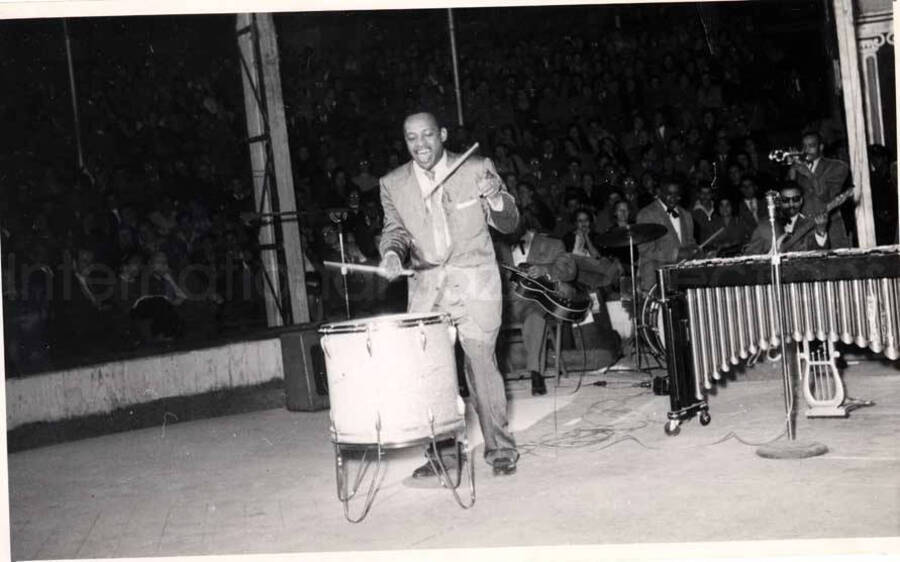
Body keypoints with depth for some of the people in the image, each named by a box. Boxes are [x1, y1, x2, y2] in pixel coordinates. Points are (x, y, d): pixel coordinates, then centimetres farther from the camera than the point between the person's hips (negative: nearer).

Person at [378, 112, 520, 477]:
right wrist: (392, 252, -11)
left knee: (480, 363, -8)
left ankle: (499, 448, 6)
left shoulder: (477, 169, -1)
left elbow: (508, 225, 3)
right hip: (426, 287, 3)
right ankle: (441, 451, 12)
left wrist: (496, 199, -19)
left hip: (474, 283, -2)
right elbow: (395, 229, 12)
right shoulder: (393, 184, 5)